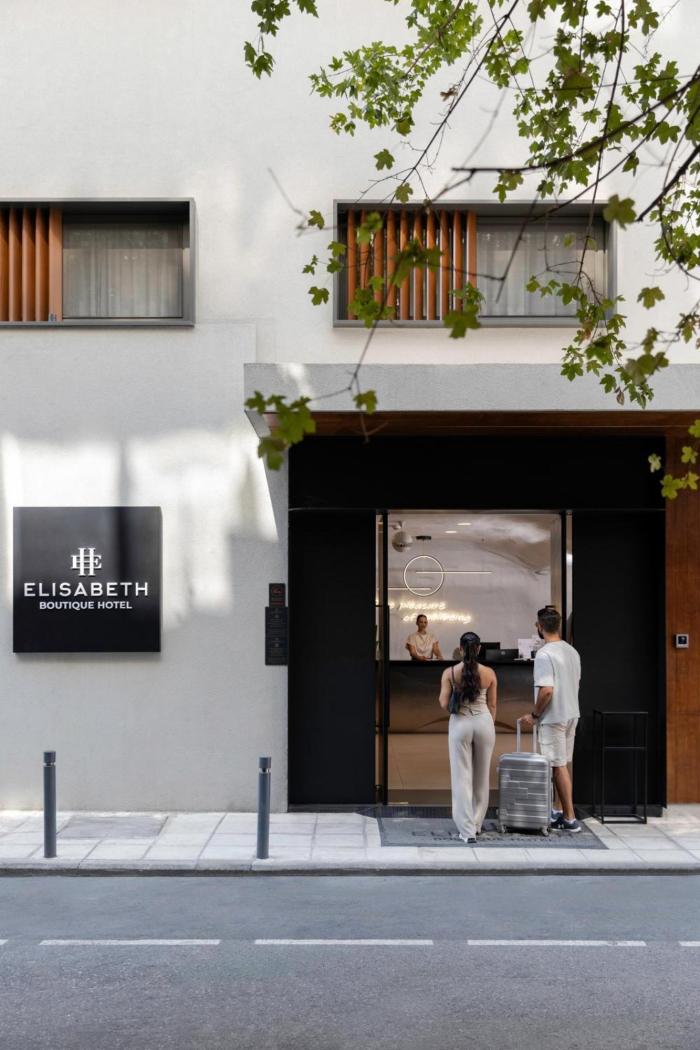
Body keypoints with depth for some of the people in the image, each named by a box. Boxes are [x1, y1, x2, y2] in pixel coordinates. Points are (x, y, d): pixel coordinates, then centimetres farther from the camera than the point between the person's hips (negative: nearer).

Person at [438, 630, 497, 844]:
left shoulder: (450, 673, -6)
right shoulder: (489, 673, -2)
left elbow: (444, 704, -8)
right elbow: (492, 705, 4)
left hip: (460, 723, -2)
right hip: (484, 722, 2)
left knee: (462, 777, 2)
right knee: (481, 776, 15)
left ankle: (467, 830, -2)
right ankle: (476, 824, 25)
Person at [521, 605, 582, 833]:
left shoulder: (544, 654, -19)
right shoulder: (572, 651, 7)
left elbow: (546, 690, -25)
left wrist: (534, 715, -13)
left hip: (553, 718, -8)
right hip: (571, 714, 8)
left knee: (559, 766, -1)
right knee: (563, 765, 16)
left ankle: (570, 819, 2)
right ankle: (565, 812, 23)